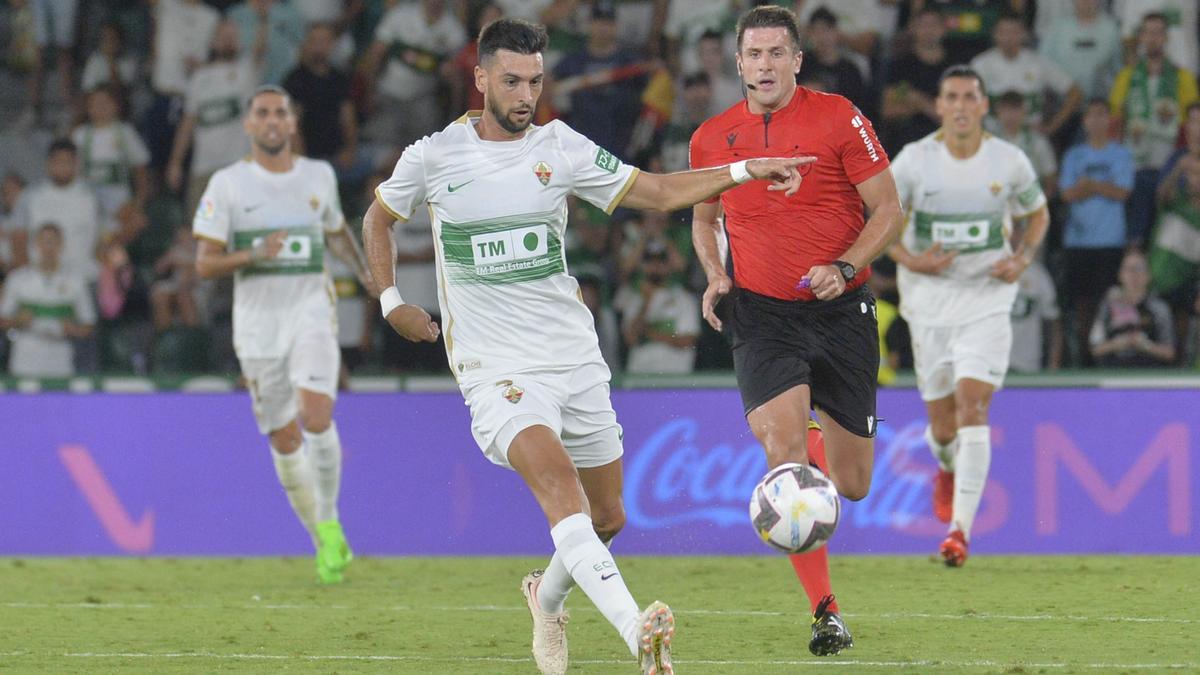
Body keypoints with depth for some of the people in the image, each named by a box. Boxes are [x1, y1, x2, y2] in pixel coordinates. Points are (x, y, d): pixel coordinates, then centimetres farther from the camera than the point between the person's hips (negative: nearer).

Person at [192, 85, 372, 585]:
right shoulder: (227, 184, 0)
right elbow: (204, 263, -4)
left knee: (316, 416, -22)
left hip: (311, 309, 0)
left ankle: (330, 521, -5)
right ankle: (325, 543, 18)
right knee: (284, 440, 3)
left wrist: (367, 272, 13)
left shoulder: (319, 176, 9)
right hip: (256, 316, 0)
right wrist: (256, 255, -20)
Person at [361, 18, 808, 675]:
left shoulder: (560, 148, 2)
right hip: (495, 368, -4)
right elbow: (377, 218, 17)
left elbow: (657, 191, 0)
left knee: (606, 518, 11)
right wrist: (392, 302, 9)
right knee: (560, 485, -27)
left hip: (575, 360, 4)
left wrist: (743, 171, -12)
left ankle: (547, 598, 43)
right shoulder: (434, 157, -2)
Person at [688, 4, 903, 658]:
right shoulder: (712, 138, 4)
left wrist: (844, 268, -16)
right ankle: (825, 611, -20)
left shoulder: (837, 118, -5)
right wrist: (714, 276, 3)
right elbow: (703, 217, 22)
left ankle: (823, 443, 45)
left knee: (851, 483, 4)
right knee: (783, 439, -25)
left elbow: (887, 209, -1)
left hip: (842, 310, 0)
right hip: (762, 310, 0)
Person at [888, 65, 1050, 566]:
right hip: (930, 299, 1)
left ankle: (961, 529, -18)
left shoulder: (1009, 161, -3)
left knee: (972, 408, -17)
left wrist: (1022, 259, -5)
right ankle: (948, 469, 46)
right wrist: (911, 261, -14)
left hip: (988, 300, -1)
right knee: (941, 422, 7)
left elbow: (1037, 214, 14)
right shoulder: (914, 160, -6)